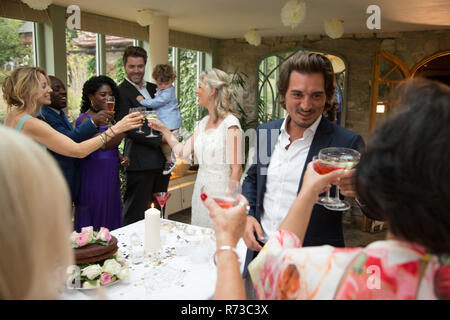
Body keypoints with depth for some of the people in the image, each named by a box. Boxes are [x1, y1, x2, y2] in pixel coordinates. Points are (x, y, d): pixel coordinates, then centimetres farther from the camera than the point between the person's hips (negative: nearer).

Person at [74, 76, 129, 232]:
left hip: (110, 176, 8)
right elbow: (103, 144, -24)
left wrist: (121, 157, 3)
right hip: (94, 176, -8)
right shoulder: (85, 119, -11)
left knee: (111, 215, 13)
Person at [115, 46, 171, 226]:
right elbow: (129, 128, -15)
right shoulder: (121, 92, -7)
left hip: (161, 159, 7)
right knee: (136, 215, 0)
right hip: (140, 162, -7)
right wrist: (161, 140, -17)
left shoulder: (154, 88, 16)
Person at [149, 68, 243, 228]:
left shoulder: (230, 123, -14)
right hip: (200, 188, 7)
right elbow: (183, 151, 10)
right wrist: (164, 129, 10)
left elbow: (236, 169, -16)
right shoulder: (204, 122, 10)